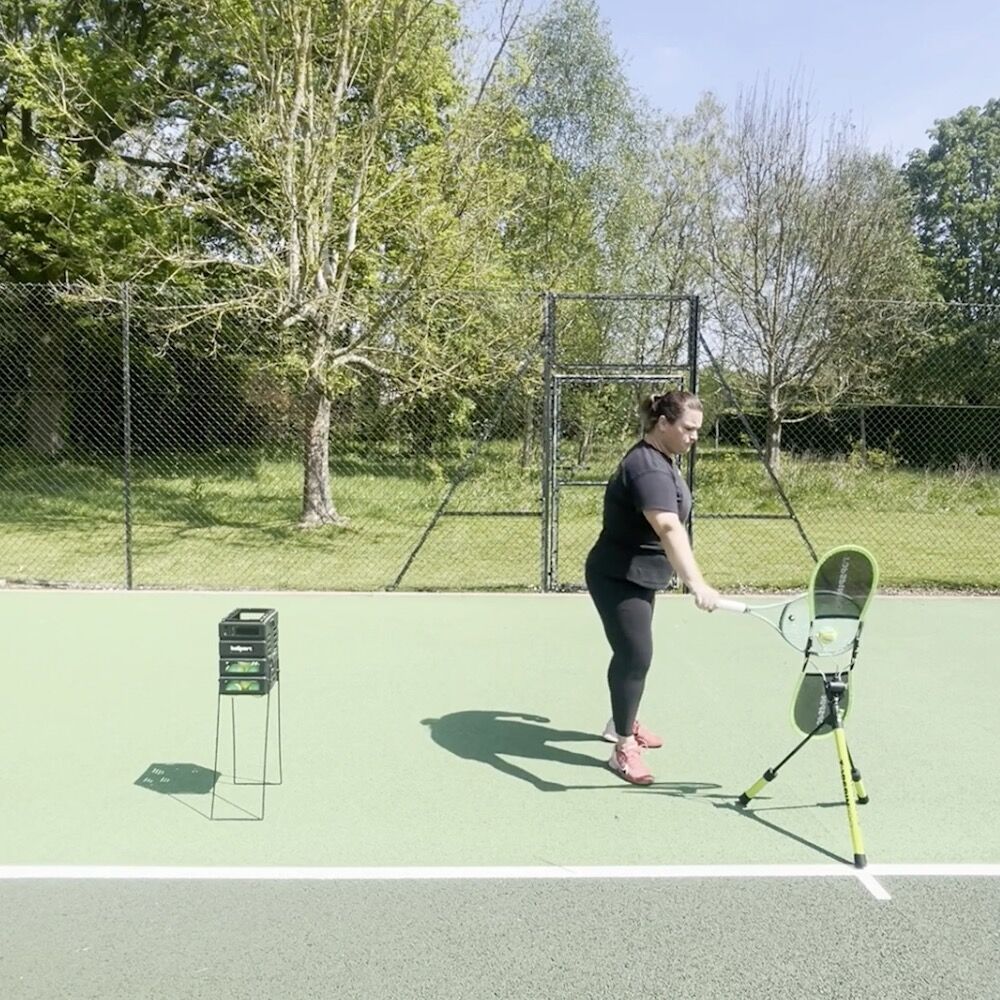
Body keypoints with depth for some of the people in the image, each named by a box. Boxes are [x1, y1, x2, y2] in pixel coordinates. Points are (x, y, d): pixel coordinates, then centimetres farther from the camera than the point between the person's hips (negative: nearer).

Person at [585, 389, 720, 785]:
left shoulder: (661, 458, 4)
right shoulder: (648, 468, -30)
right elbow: (669, 529, -46)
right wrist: (696, 583, -57)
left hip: (638, 577, 11)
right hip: (618, 580, -11)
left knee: (633, 653, 22)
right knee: (635, 656, -10)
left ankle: (622, 723, 40)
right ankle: (624, 749, 2)